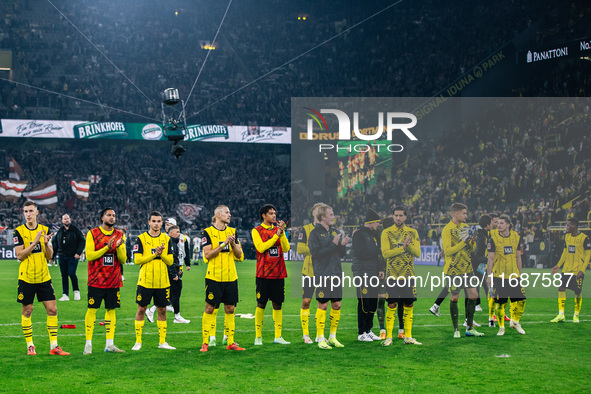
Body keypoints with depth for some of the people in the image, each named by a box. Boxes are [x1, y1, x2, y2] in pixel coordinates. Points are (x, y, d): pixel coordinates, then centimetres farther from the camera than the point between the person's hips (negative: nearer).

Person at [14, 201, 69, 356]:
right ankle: (30, 346, 15)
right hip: (26, 278, -3)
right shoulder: (19, 231, -3)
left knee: (52, 309, -1)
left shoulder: (45, 230, 7)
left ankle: (54, 346, 5)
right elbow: (19, 255, -12)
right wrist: (35, 242, -21)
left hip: (44, 277, 3)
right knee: (27, 311, 3)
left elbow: (49, 256, 5)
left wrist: (46, 243, -14)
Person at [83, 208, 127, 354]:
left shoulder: (120, 235, 9)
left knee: (111, 310, 4)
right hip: (96, 280, -3)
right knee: (92, 309, -4)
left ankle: (109, 344, 8)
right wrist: (107, 247, -18)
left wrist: (119, 247, -13)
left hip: (114, 281, 3)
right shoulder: (92, 234, 0)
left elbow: (123, 260, 6)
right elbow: (89, 255, -9)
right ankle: (88, 344, 2)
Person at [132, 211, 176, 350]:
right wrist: (154, 254, -15)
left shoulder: (166, 239, 7)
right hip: (145, 281, -2)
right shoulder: (141, 239, -1)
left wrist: (162, 254, -16)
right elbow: (137, 260, -9)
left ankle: (162, 342, 17)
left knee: (162, 310, 7)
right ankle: (138, 342, 11)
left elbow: (170, 261, 2)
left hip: (162, 282, 3)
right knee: (141, 309, 2)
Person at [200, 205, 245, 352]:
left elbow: (240, 256, 9)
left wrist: (233, 244, -9)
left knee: (230, 309, 6)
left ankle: (230, 342, 12)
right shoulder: (208, 232, -2)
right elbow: (207, 255, -11)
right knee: (210, 308, -2)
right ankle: (205, 343, 4)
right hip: (214, 277, -4)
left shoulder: (232, 231, 11)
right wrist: (223, 244, -16)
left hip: (231, 277, 4)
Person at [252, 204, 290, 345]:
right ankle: (258, 336, 7)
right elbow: (261, 247, -14)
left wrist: (282, 232, -10)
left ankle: (278, 336, 9)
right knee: (261, 304, 0)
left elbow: (286, 249, 2)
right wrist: (276, 235, -13)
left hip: (278, 273, 3)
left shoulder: (278, 229, 12)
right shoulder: (257, 231, 1)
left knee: (277, 304, 4)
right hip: (263, 274, -3)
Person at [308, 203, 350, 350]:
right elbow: (316, 253, -16)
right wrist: (333, 244, -16)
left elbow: (342, 254, 16)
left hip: (335, 273, 6)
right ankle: (320, 339, 3)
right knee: (323, 305, -5)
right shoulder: (315, 233, -5)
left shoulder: (335, 232, 15)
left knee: (336, 305, 7)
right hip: (322, 274, -6)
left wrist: (342, 244, -5)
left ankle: (333, 337, 17)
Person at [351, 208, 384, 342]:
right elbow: (360, 254, -20)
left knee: (373, 303, 11)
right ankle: (361, 333, 1)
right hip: (362, 274, -9)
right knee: (364, 304, -6)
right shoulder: (359, 234, -10)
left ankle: (368, 330, 20)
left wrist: (380, 269, 10)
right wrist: (376, 251, -11)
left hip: (373, 274, 9)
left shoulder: (373, 234, 18)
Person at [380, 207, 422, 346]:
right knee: (392, 305, -5)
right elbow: (385, 253, -11)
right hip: (393, 275, -3)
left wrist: (409, 244, -16)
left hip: (409, 274, 3)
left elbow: (418, 253, 1)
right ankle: (388, 337, 3)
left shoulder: (412, 232, 9)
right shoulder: (386, 232, 0)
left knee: (409, 305, 5)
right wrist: (403, 247, -16)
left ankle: (408, 337, 14)